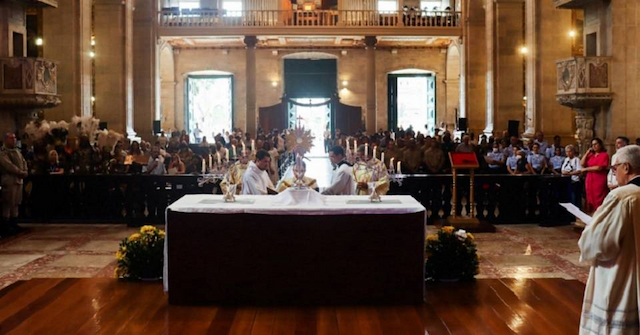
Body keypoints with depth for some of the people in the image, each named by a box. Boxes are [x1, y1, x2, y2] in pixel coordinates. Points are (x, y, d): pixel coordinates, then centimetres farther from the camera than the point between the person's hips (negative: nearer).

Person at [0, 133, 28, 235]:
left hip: (19, 179, 8)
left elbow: (23, 161, 18)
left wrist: (25, 171, -2)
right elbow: (9, 165, -17)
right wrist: (21, 172, -15)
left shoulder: (17, 151, 18)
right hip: (9, 180, -8)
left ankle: (13, 223, 17)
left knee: (16, 203, 10)